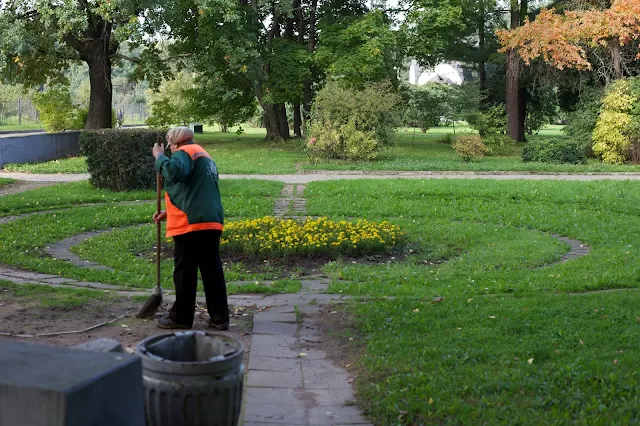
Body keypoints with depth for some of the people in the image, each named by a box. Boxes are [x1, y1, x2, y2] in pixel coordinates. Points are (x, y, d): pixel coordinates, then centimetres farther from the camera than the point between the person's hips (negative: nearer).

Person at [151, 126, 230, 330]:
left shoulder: (185, 152, -3)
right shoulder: (204, 156, 27)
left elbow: (175, 171, -27)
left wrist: (159, 156, -10)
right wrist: (169, 212, 30)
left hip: (192, 224, -9)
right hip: (212, 223, 9)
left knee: (184, 272, 1)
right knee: (212, 270, 8)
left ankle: (181, 317, 9)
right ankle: (219, 318, 9)